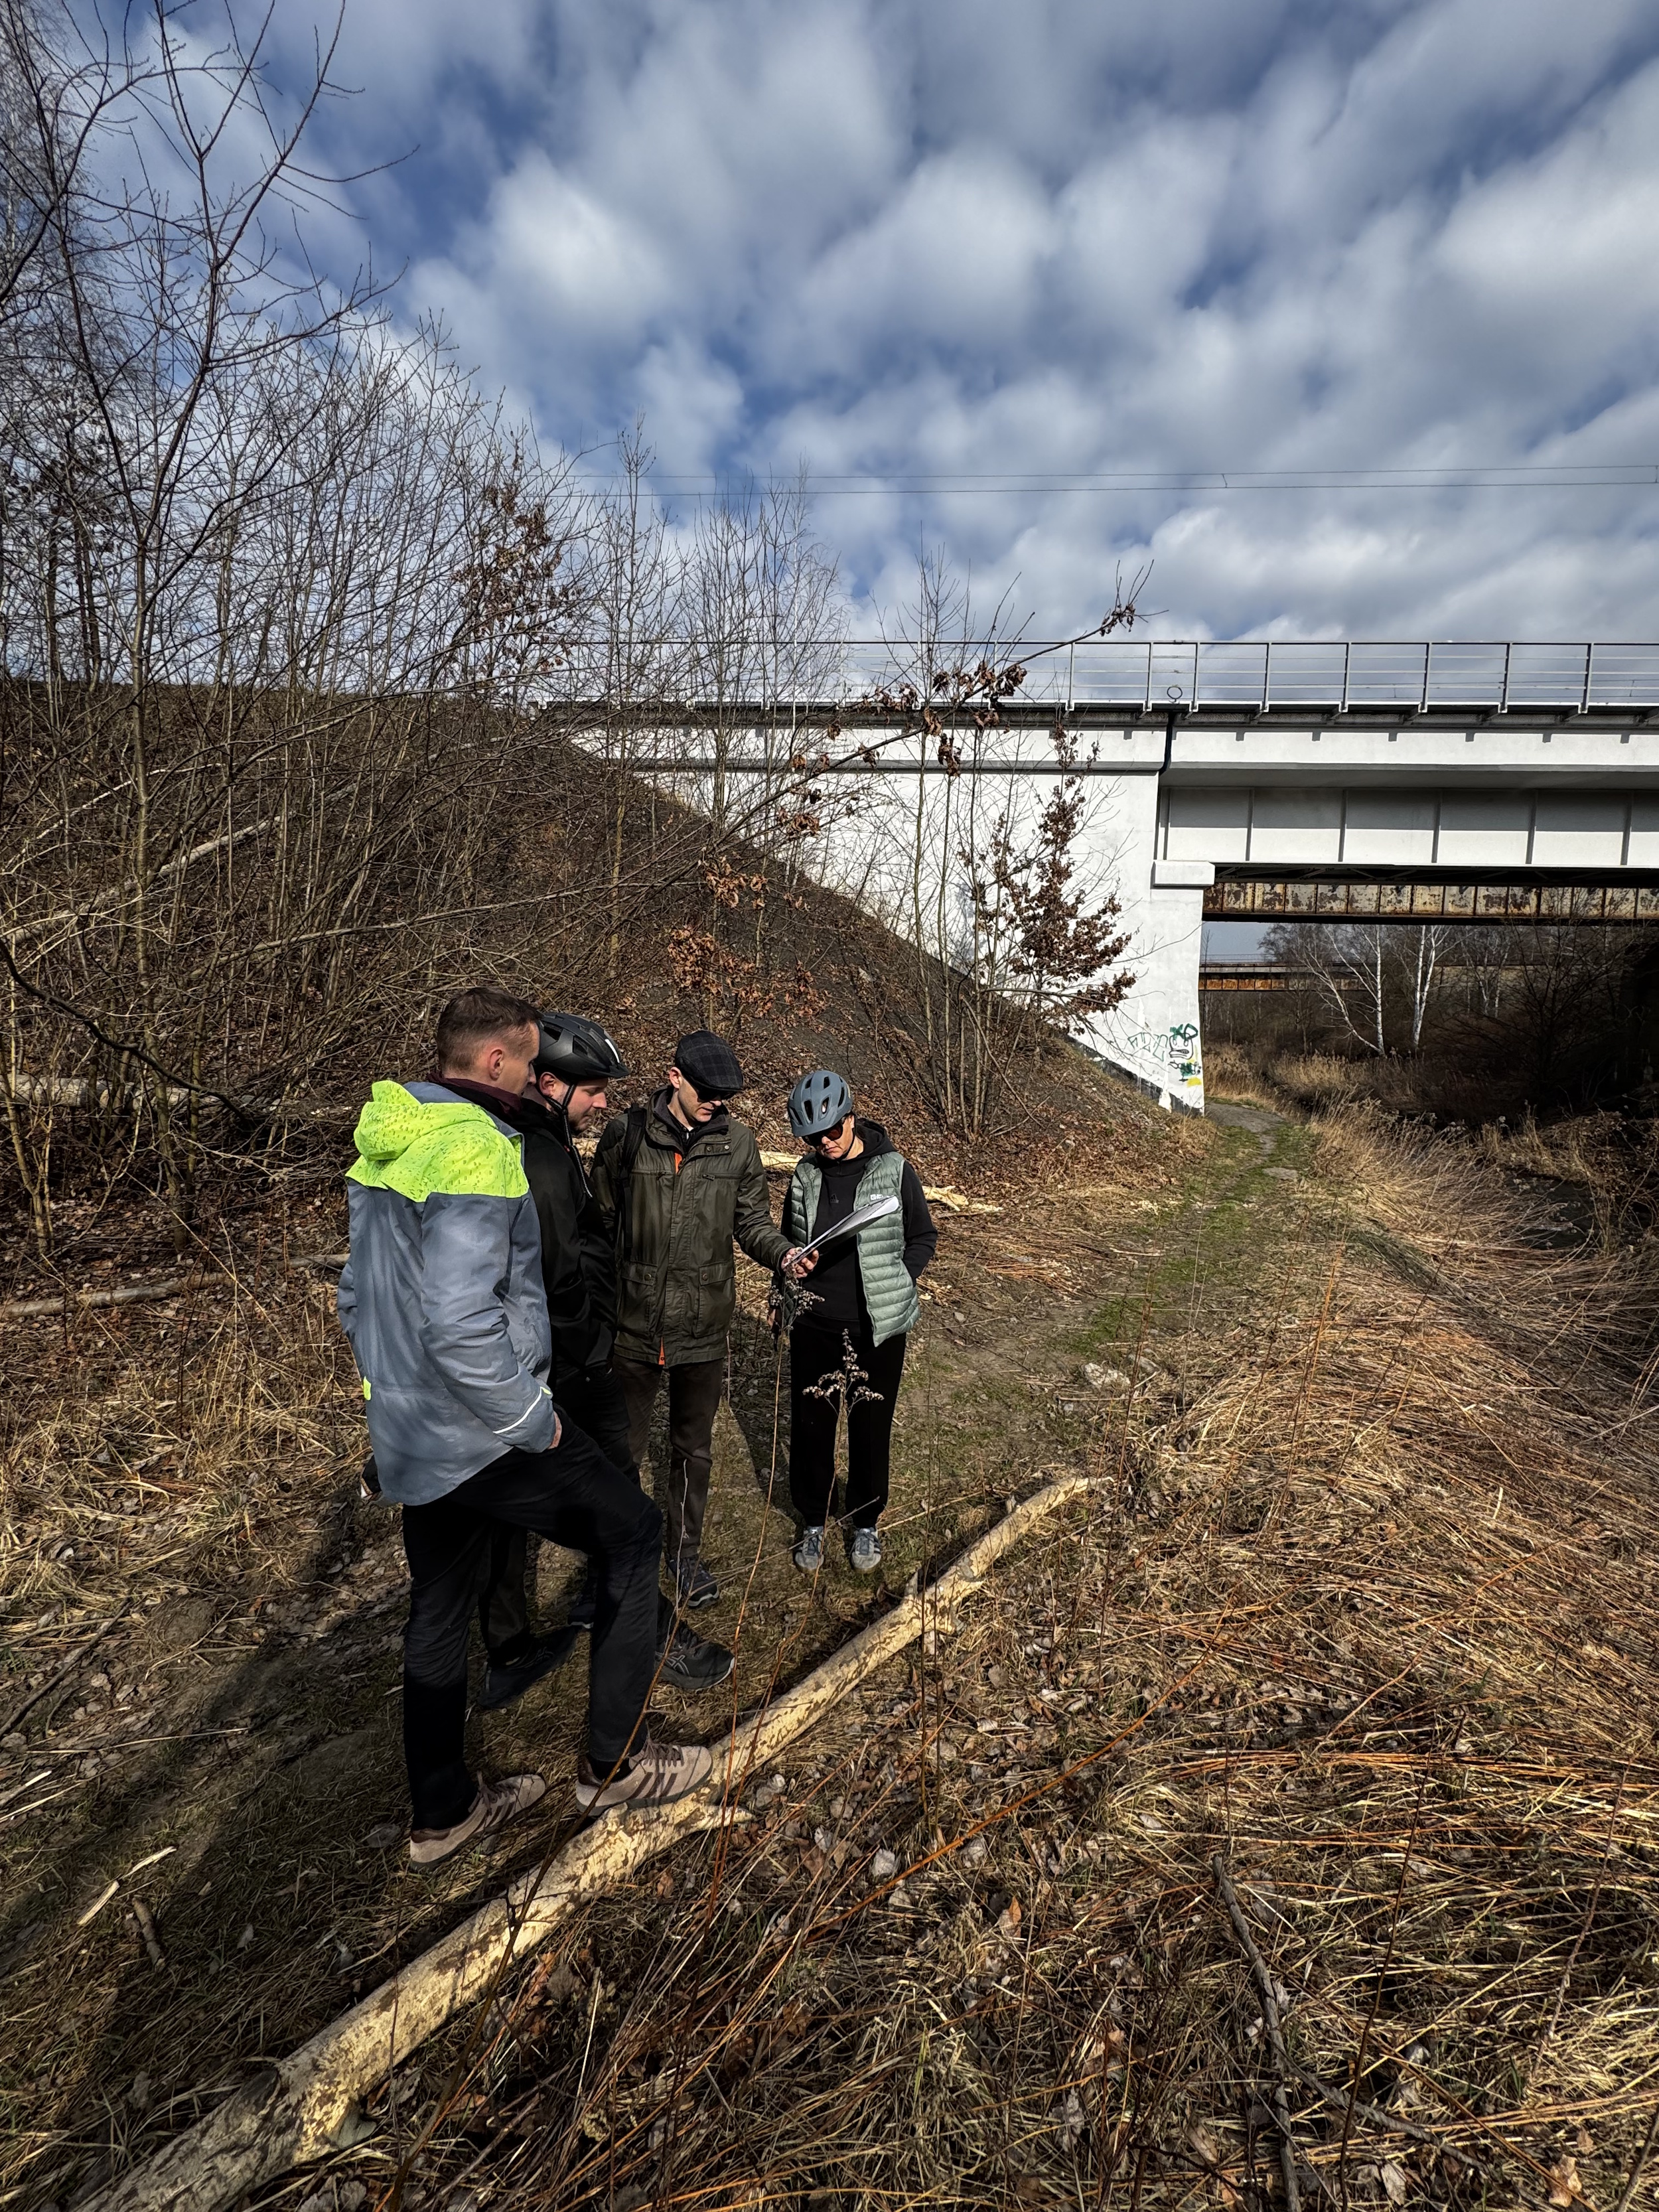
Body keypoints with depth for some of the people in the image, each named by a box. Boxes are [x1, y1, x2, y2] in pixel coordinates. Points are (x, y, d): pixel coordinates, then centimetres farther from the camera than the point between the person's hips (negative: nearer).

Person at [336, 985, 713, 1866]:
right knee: (635, 1535, 8)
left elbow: (356, 1295, 15)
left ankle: (441, 1811, 42)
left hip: (409, 1437, 9)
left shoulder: (386, 1143, 7)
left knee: (439, 1613, 22)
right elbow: (463, 1325, -32)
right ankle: (614, 1762, 22)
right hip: (482, 1435, -9)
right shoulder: (475, 1148, -24)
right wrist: (534, 1422, -19)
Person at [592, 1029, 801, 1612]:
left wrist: (783, 1253, -18)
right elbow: (601, 1223, -1)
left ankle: (685, 1552, 41)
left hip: (704, 1328, 2)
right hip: (633, 1326, -1)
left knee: (694, 1449, 19)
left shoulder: (738, 1143, -4)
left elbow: (751, 1222, 2)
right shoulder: (627, 1135, -9)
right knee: (622, 1449, 15)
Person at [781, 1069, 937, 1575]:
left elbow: (924, 1239, 0)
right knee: (810, 1424, 12)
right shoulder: (805, 1175, 0)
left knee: (871, 1426, 13)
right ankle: (813, 1519, 35)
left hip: (877, 1327, -2)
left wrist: (894, 1283, -12)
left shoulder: (894, 1171, -9)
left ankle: (866, 1522, 35)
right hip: (814, 1324, 3)